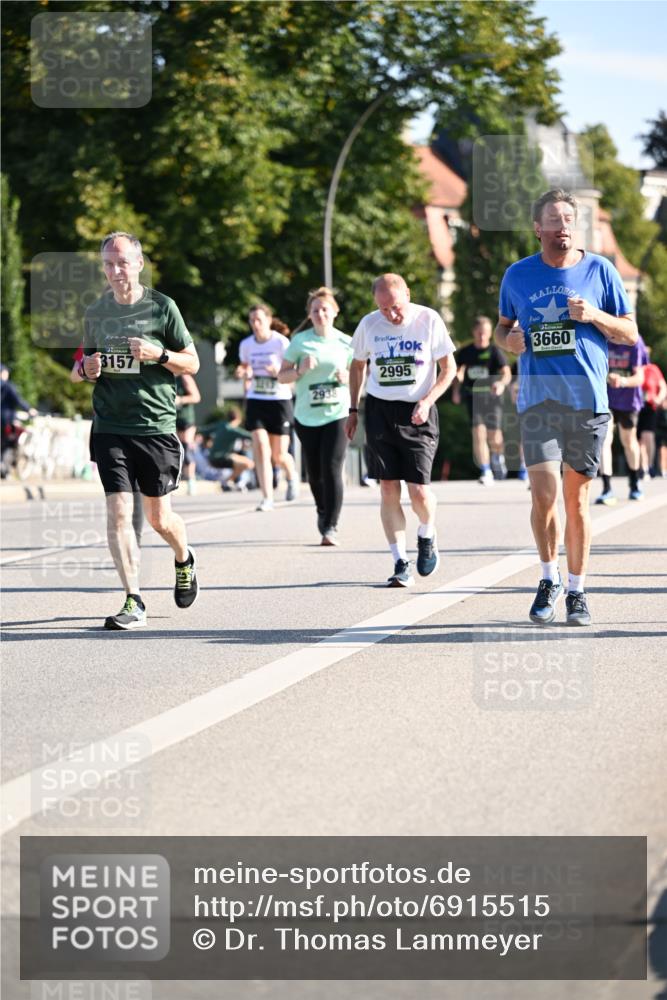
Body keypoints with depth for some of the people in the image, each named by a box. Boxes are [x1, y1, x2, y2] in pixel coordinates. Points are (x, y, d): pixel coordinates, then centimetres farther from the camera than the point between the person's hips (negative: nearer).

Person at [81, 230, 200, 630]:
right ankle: (134, 602, -6)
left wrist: (158, 355, -15)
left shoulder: (162, 307, -1)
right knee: (118, 512, -9)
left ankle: (185, 559, 40)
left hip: (156, 426, -2)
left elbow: (192, 363, 3)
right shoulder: (96, 312, 8)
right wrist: (86, 368, -2)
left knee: (159, 518, 7)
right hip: (109, 428, 2)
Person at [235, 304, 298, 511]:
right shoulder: (246, 345, 3)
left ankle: (292, 475, 37)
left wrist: (280, 372, -29)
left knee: (279, 455, 2)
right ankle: (267, 498, -11)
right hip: (256, 400, 3)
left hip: (280, 400, -3)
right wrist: (243, 373, -7)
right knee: (261, 448, -12)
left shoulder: (281, 342, -9)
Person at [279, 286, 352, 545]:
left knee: (332, 469, -13)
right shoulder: (300, 342, 0)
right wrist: (301, 370, -16)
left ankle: (331, 526, -12)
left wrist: (348, 377, -10)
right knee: (314, 471, 10)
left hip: (337, 414, -1)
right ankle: (322, 511, 38)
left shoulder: (346, 343, 2)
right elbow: (282, 376, 3)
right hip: (306, 415, 2)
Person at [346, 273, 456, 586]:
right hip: (379, 410, 2)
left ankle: (427, 536, 23)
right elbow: (358, 365, 17)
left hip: (417, 413, -2)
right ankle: (400, 563, 5)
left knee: (418, 490, -10)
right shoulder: (369, 325, 0)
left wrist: (427, 402, -12)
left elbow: (449, 367, 0)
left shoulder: (429, 320, -7)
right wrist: (353, 410, 15)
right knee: (388, 489, -1)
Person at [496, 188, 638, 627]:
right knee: (544, 494, -12)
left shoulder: (600, 270, 4)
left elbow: (631, 333, 7)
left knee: (577, 499, 4)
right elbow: (503, 326, 22)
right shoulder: (518, 275, 7)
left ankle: (577, 591, 16)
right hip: (538, 400, 0)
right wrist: (508, 340, -2)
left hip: (587, 401, 0)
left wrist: (593, 316, -12)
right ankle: (549, 580, 9)